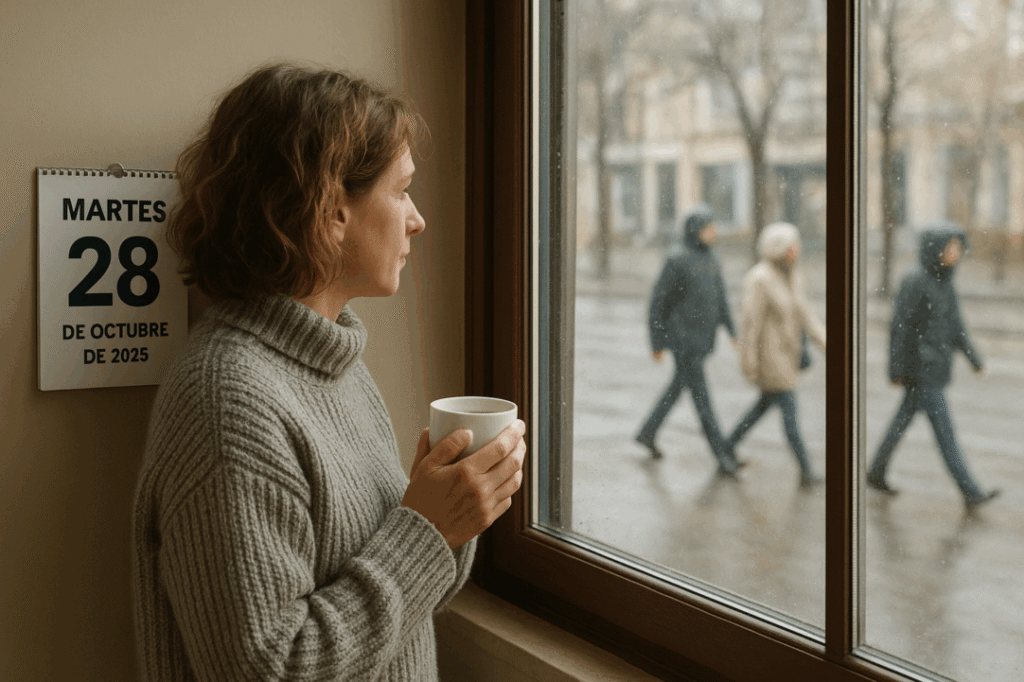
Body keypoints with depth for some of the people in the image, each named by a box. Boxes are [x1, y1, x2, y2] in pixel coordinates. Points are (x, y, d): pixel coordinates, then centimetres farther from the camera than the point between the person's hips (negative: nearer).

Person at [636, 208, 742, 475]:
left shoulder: (712, 260, 6)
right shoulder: (677, 263, -17)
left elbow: (720, 298, 15)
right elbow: (657, 303, -12)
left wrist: (732, 331, 9)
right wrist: (657, 343, -10)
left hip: (703, 339, 8)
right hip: (684, 340, -8)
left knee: (678, 387, 20)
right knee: (702, 397, -5)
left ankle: (647, 433, 37)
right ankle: (724, 458, -1)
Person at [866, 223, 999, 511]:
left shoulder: (944, 282, 8)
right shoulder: (914, 283, -17)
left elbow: (955, 325, 15)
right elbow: (899, 328, -16)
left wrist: (974, 358, 11)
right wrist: (896, 371, -15)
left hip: (936, 366, 9)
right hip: (920, 369, -9)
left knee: (903, 420, 17)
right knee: (944, 429, -5)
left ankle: (876, 473, 29)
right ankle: (971, 493, -1)